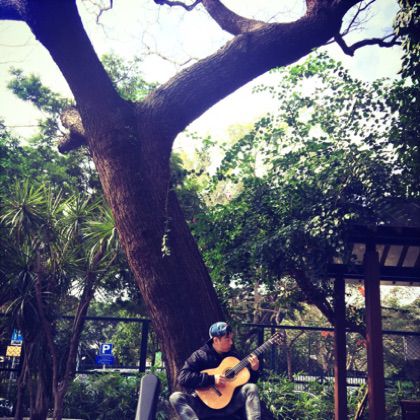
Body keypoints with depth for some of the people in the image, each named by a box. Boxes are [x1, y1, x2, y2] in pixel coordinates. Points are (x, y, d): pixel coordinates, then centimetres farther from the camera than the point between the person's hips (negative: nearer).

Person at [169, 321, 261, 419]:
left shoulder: (234, 355, 9)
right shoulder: (200, 355, -4)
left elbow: (246, 380, 13)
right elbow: (182, 377, -17)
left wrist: (254, 370, -8)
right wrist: (212, 379, -21)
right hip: (204, 405, -2)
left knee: (251, 387, -19)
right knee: (176, 397, -26)